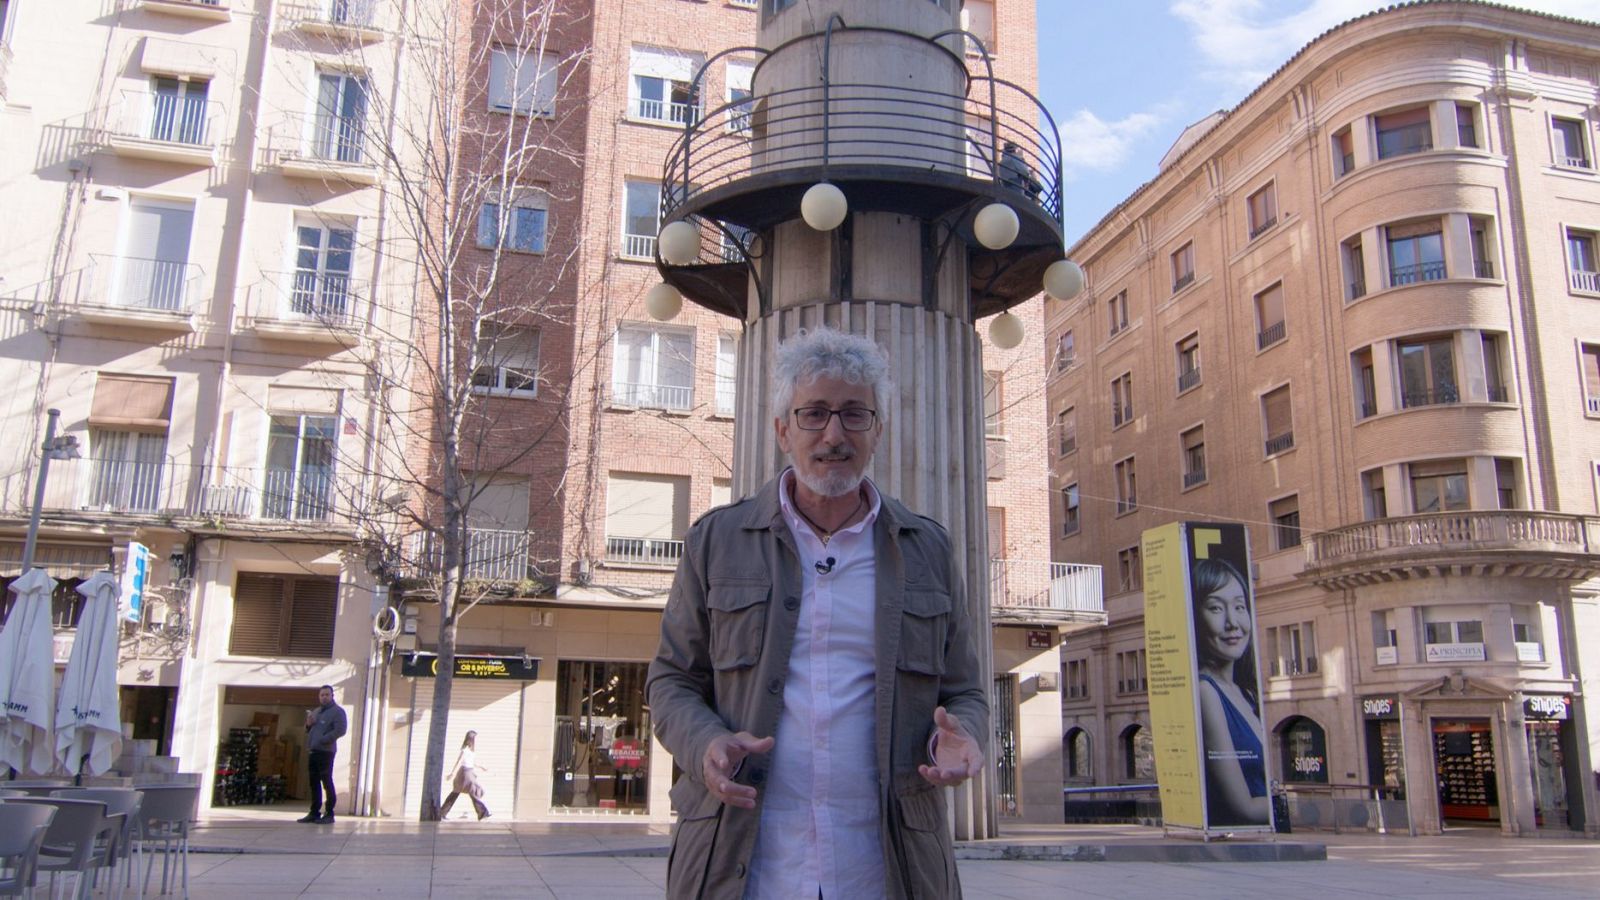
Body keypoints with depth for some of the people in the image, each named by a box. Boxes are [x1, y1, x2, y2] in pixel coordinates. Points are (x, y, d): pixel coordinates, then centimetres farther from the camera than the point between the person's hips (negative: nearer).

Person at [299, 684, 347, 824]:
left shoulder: (337, 711, -2)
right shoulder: (316, 711, 22)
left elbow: (340, 730, -14)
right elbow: (309, 731, 29)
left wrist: (322, 740, -16)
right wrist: (308, 724, 6)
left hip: (326, 751, -8)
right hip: (313, 751, 8)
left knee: (327, 783, -6)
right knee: (314, 783, 9)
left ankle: (329, 814, -3)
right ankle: (314, 812, 15)